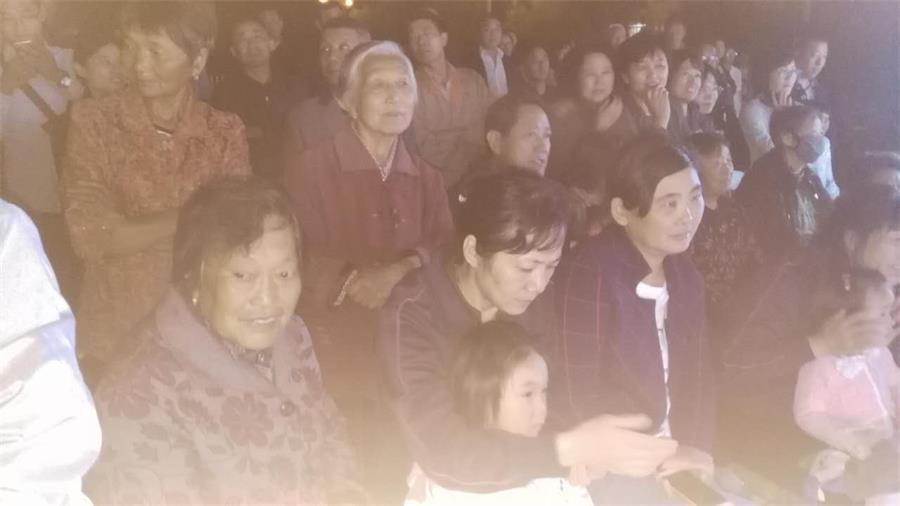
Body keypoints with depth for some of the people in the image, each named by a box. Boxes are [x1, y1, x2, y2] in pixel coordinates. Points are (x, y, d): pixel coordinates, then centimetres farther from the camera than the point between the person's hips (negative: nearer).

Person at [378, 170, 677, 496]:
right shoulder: (410, 317, -22)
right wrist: (571, 449, -37)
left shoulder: (535, 307, -4)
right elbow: (443, 452, -30)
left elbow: (553, 402, 4)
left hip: (524, 488, 4)